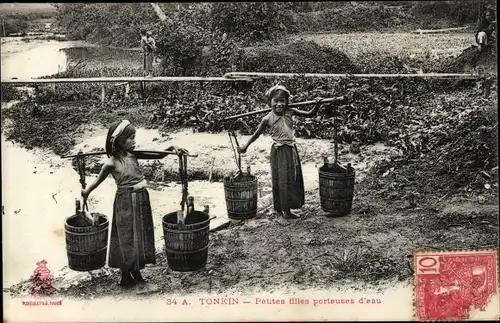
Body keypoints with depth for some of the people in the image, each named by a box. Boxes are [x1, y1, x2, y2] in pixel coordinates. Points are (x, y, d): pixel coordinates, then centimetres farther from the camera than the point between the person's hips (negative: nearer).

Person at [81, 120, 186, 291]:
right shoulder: (112, 163, -14)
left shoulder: (133, 155, 0)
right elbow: (99, 180, 1)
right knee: (128, 239, 4)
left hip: (141, 199, 6)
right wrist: (86, 191, 3)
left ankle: (136, 274, 29)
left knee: (141, 236, 14)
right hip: (126, 202, -6)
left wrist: (171, 148, -11)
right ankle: (126, 277, 19)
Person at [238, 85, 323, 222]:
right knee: (280, 182, 1)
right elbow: (257, 134, 1)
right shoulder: (268, 119, -11)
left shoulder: (290, 112, -2)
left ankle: (288, 211, 27)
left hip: (291, 150, 5)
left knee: (293, 180, 13)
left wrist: (317, 105, -13)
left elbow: (310, 114, 3)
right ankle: (279, 213, 13)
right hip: (279, 152, -5)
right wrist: (245, 146, 0)